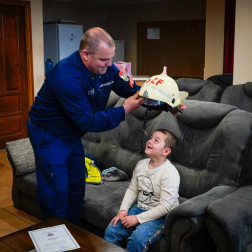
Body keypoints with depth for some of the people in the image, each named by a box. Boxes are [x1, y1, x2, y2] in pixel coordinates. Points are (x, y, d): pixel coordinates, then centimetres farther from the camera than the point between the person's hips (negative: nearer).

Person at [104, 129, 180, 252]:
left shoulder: (170, 173, -21)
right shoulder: (141, 164, 2)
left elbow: (165, 207, -22)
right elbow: (132, 189, 9)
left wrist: (137, 218, -20)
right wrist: (123, 209, -7)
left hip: (161, 216, -6)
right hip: (140, 208, 7)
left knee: (137, 239, -28)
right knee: (111, 230, -7)